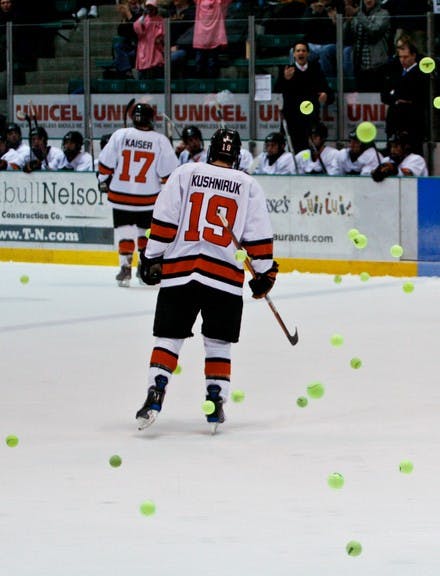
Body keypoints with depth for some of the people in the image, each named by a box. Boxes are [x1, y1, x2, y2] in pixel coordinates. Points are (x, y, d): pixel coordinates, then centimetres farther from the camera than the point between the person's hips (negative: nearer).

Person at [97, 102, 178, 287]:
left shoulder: (120, 135, -6)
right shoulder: (160, 141, -7)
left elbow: (105, 163, -2)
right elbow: (168, 172, -7)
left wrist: (104, 181, 14)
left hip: (121, 195, 0)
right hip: (148, 197, 0)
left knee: (124, 230, 6)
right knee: (147, 231, 18)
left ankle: (125, 265, -8)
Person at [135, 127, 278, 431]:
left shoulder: (185, 173, 6)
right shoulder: (249, 186, 7)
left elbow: (164, 222, 0)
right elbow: (259, 237, 5)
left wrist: (152, 258, 6)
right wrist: (265, 272, 14)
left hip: (178, 273, 0)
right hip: (225, 278, 0)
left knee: (168, 338, 7)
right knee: (218, 344, 12)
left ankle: (155, 395, -7)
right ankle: (215, 404, 7)